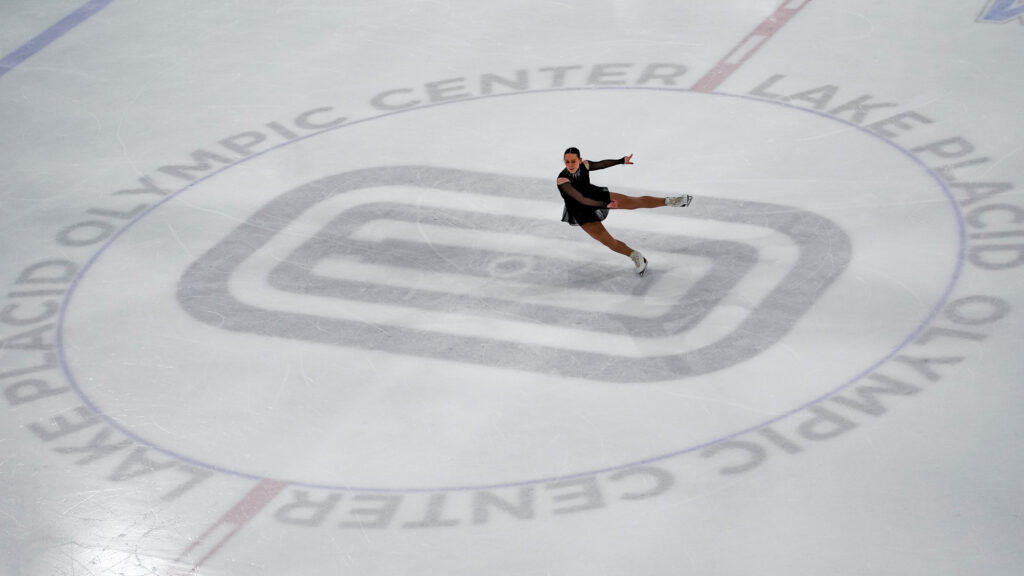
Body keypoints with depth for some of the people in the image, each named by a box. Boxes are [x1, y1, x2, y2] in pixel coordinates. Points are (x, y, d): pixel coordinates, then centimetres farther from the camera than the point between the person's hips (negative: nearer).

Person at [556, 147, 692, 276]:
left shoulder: (584, 165, -17)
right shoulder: (562, 180, -36)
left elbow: (600, 164, 4)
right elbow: (581, 199, -41)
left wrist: (622, 161, 12)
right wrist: (605, 204, -43)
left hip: (595, 196, 4)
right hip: (582, 213, -4)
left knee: (634, 202, -9)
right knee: (609, 242, -7)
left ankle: (669, 201, -1)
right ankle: (635, 256, 15)